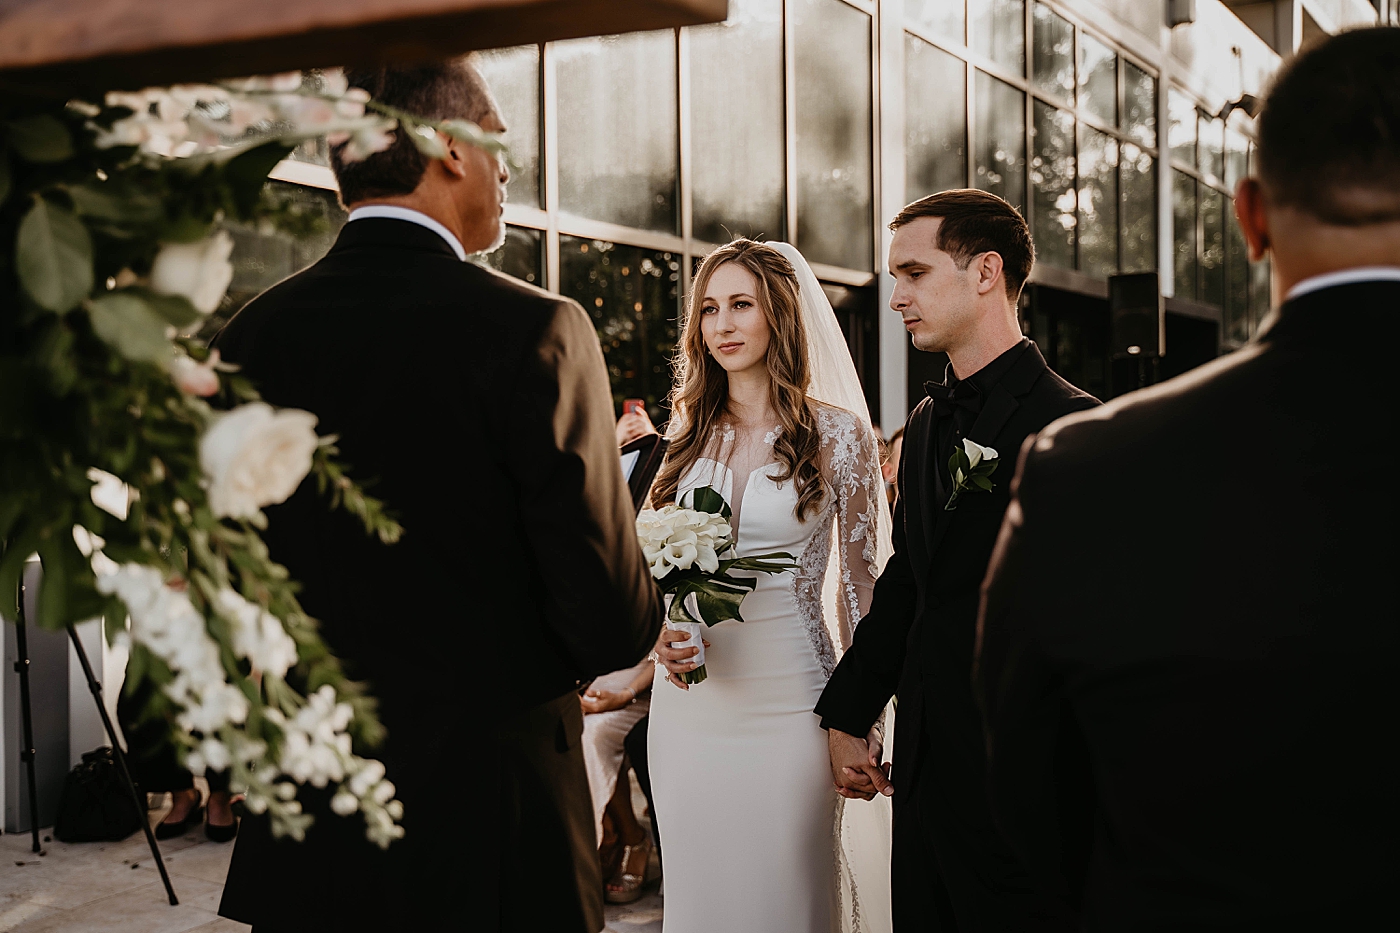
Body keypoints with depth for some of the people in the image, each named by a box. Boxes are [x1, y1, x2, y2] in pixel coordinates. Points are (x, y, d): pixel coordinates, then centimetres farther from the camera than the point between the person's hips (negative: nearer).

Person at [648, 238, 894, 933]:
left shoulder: (838, 434, -3)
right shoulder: (689, 435, 8)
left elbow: (861, 581, 1)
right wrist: (660, 629, -5)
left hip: (787, 700, -3)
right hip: (689, 696, 4)